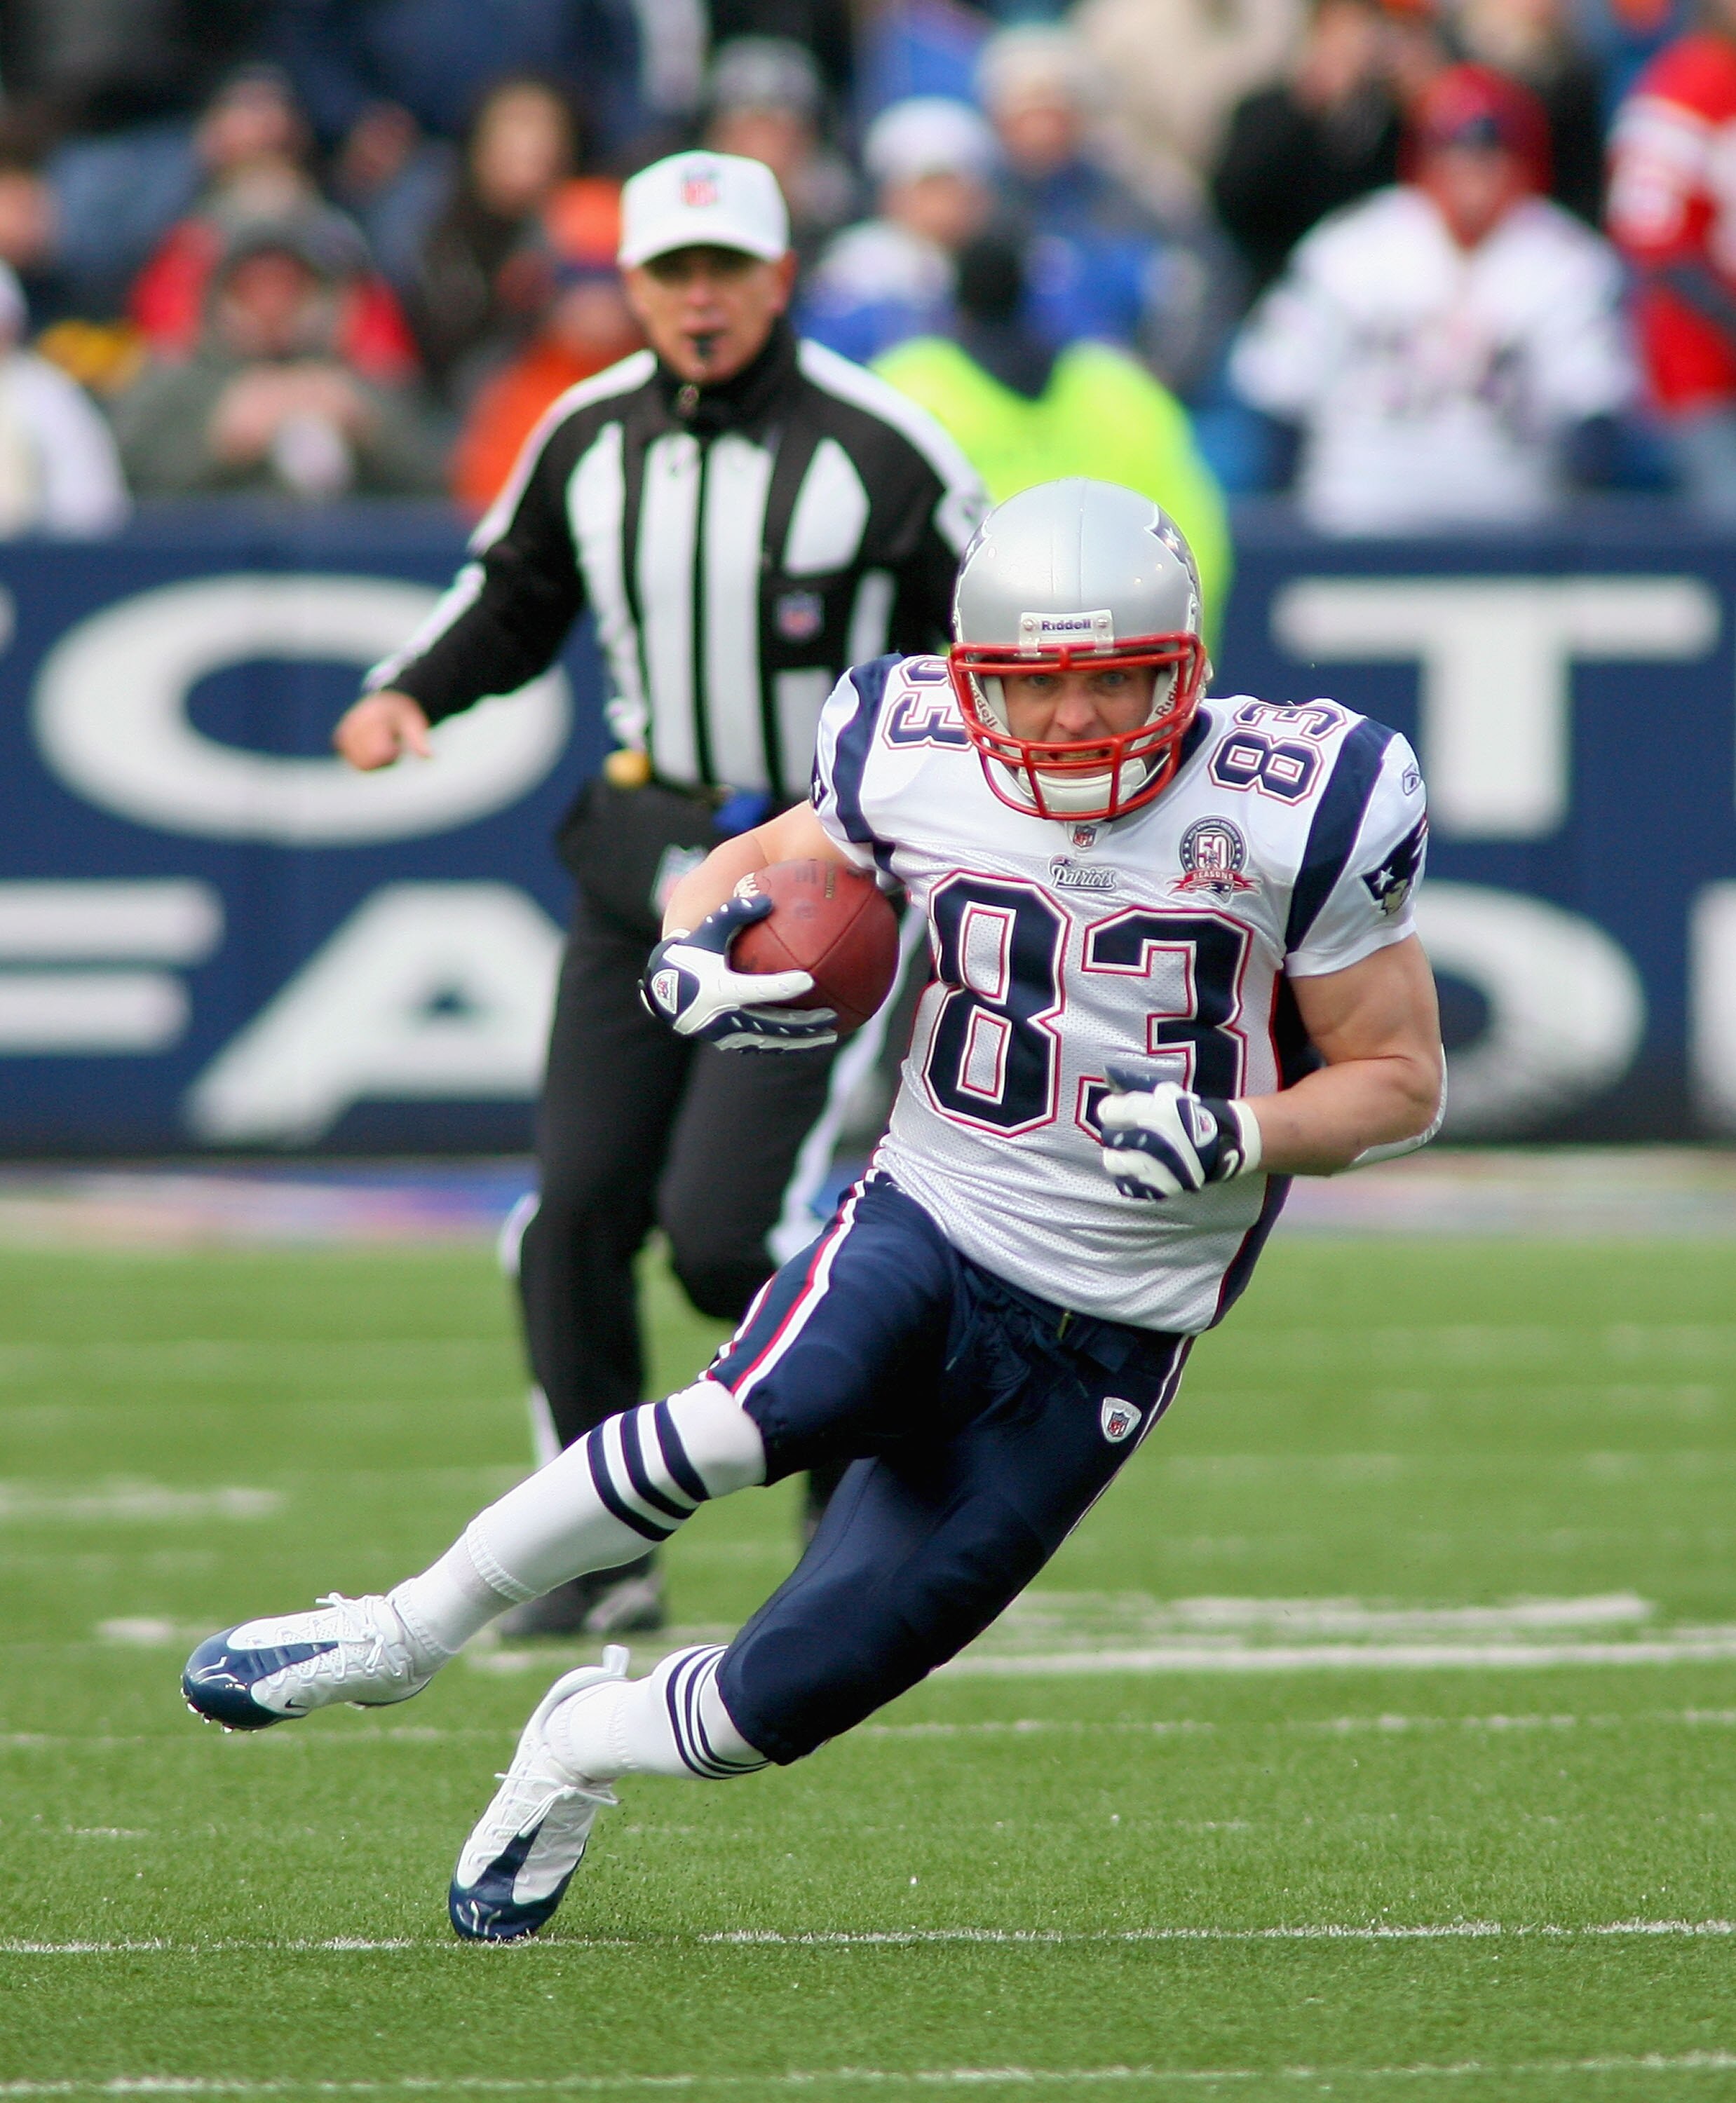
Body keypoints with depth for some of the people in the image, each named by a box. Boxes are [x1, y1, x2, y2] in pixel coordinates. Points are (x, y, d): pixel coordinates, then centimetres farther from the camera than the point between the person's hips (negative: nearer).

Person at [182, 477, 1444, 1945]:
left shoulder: (1292, 815, -12)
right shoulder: (917, 765, -4)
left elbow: (1401, 1082, -2)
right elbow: (754, 870, 15)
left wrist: (1233, 1137, -22)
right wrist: (692, 960, -10)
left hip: (1102, 1338, -1)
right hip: (926, 1221, 1)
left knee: (783, 1701, -5)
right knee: (754, 1419, -35)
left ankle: (582, 1748, 29)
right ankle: (407, 1635, -15)